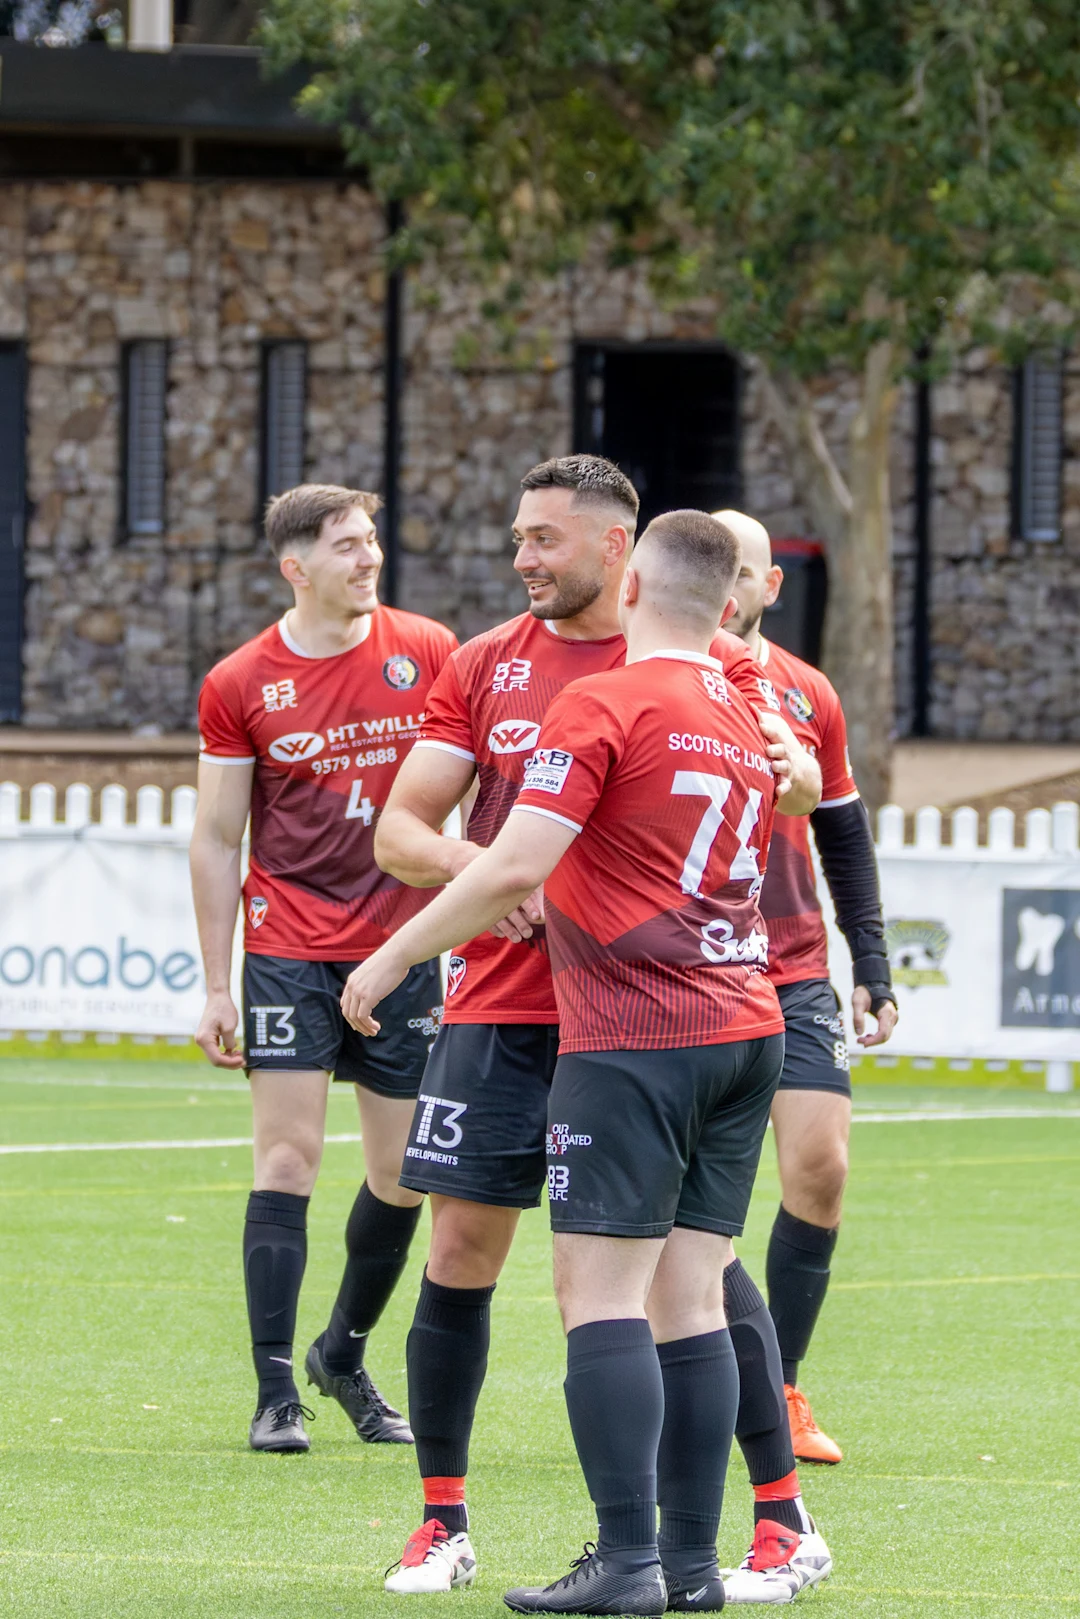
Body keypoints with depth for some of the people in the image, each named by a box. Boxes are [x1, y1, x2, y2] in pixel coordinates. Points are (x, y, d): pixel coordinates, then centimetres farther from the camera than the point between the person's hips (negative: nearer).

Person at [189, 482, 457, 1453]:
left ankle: (344, 1355, 27)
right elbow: (217, 839, 4)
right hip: (290, 949, -2)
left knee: (404, 1173, 5)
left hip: (404, 948, 2)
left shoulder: (426, 653, 1)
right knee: (289, 1158, -8)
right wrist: (216, 988, 2)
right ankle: (276, 1395, -5)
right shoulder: (239, 687, -2)